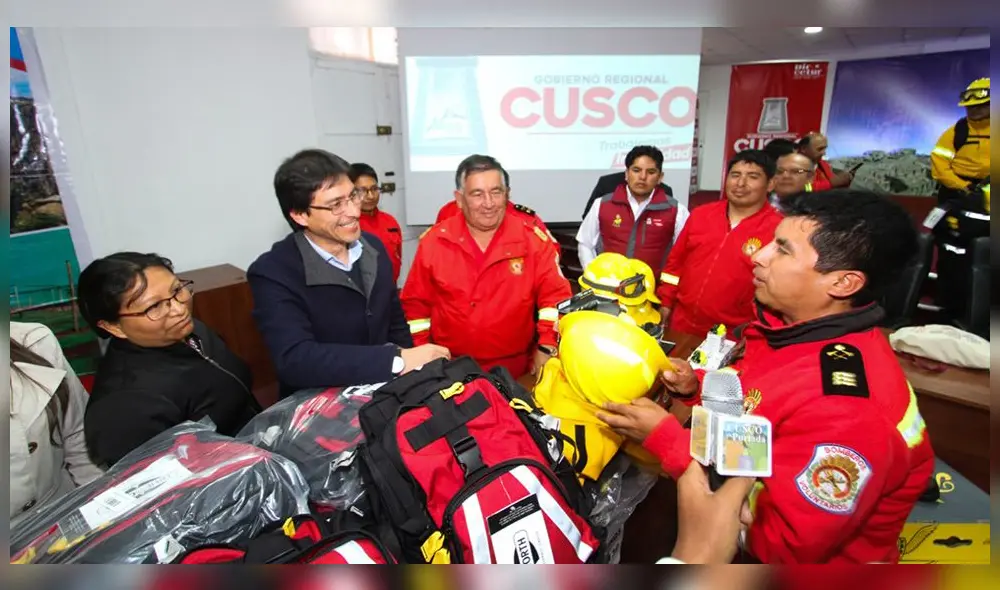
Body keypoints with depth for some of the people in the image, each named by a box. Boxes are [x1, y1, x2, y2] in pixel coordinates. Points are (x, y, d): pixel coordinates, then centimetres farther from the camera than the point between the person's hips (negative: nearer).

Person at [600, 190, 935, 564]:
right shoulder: (791, 326, -6)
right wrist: (697, 387, -8)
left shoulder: (846, 411, -31)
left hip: (766, 554, -6)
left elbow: (782, 544, -26)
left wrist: (666, 439, -27)